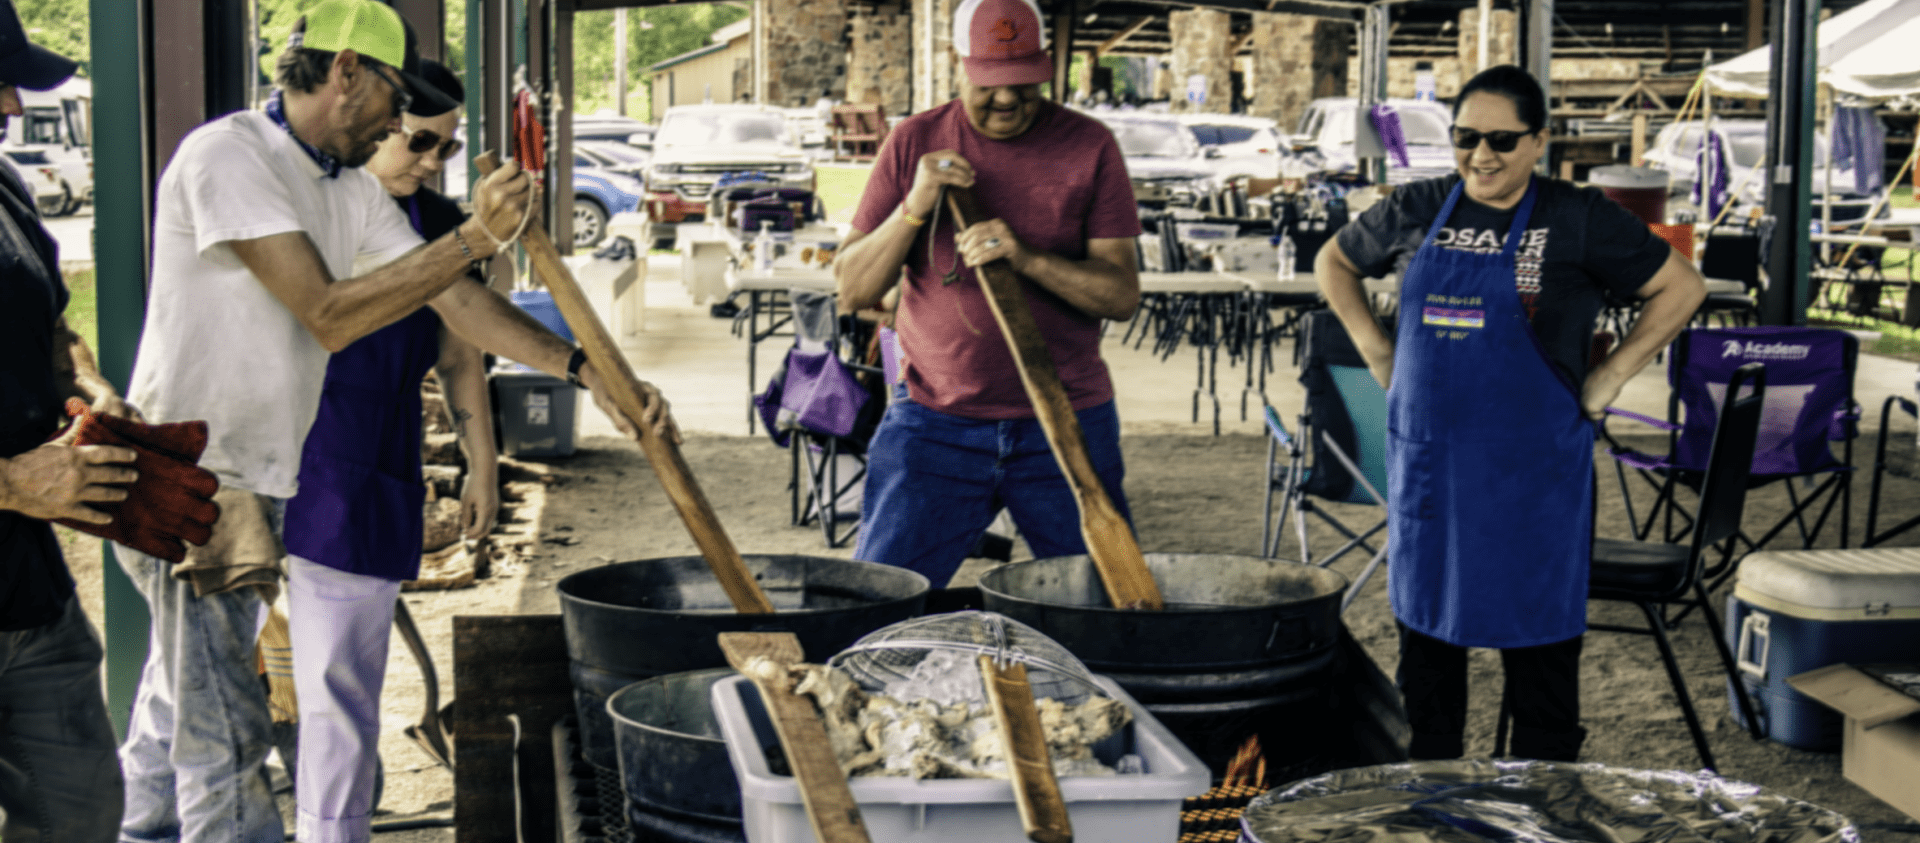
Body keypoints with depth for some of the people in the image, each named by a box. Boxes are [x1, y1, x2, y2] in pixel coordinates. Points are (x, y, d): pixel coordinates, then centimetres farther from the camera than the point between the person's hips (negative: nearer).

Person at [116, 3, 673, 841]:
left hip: (259, 482, 9)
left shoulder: (353, 189, 9)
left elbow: (456, 299, 7)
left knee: (180, 702, 20)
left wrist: (588, 372, -2)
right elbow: (328, 314, -23)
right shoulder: (225, 156, -17)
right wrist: (474, 238, -24)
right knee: (225, 736, -7)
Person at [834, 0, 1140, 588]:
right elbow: (851, 291, 2)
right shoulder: (914, 143, 3)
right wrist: (915, 208, -13)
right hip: (934, 423, 0)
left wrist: (1027, 258, -21)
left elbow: (1122, 295, -5)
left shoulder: (1089, 147, 0)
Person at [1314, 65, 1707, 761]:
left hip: (1532, 466, -4)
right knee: (1425, 625, 13)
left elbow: (1682, 287, 1)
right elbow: (1333, 264, 20)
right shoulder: (1415, 210, 4)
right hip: (1425, 457, 4)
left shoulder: (1579, 220, -5)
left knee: (1538, 638, 3)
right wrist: (1374, 348, 9)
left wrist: (1610, 375, -4)